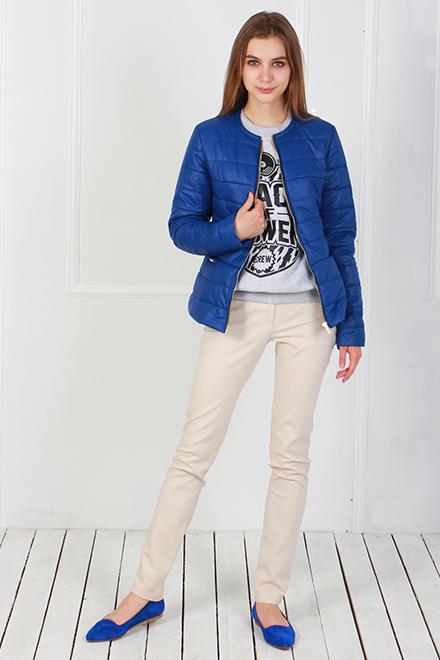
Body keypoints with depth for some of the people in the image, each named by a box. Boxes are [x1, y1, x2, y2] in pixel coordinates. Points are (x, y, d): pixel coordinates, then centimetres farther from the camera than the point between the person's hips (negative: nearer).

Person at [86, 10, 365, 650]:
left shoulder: (320, 138, 3)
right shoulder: (211, 137, 2)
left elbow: (341, 235, 6)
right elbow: (183, 226, 3)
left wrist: (351, 326, 4)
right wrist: (233, 230, -17)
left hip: (308, 311, 1)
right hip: (235, 308, -1)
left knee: (291, 455, 6)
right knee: (194, 450, 1)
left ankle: (270, 597, 19)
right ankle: (146, 592, 12)